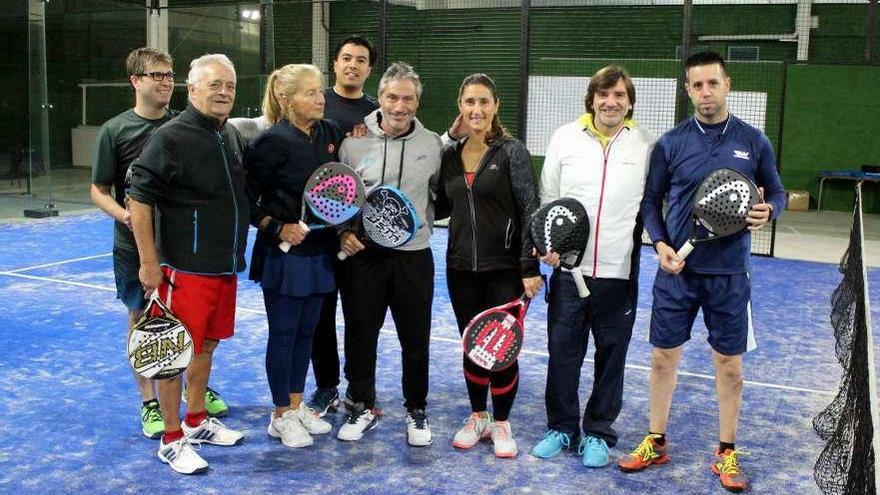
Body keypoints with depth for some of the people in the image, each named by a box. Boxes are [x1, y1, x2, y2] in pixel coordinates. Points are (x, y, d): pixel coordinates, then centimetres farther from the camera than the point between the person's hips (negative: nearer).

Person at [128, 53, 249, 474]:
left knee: (206, 345, 18)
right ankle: (171, 441, 13)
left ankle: (196, 422, 33)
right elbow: (140, 200, -14)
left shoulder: (232, 136, 11)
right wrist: (149, 262, -15)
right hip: (185, 269, -8)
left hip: (225, 266, 8)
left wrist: (247, 243, 18)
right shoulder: (170, 138, -13)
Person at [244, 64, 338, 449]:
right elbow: (246, 196, -11)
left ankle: (297, 405, 30)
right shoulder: (273, 141, -14)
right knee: (283, 334, 5)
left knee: (306, 332, 15)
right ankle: (281, 416, 19)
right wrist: (277, 228, -17)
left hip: (319, 252, 6)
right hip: (284, 254, -6)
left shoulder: (330, 133, 4)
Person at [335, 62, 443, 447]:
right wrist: (343, 231, -8)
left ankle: (417, 411, 27)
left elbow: (439, 191, 15)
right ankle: (362, 407, 29)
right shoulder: (354, 140, -2)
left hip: (413, 254, 1)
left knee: (415, 339, 8)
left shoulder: (431, 143, 1)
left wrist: (423, 224, 3)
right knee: (360, 335, 10)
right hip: (362, 254, 0)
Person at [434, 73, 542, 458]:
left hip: (504, 269, -4)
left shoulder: (512, 152, -7)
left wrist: (530, 267, -15)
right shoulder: (450, 154, 6)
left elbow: (530, 211, -10)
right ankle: (477, 417, 30)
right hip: (461, 268, 4)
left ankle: (501, 423, 21)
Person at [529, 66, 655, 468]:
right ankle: (561, 427, 26)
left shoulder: (647, 145, 0)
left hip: (620, 272, -1)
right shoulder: (565, 137, 3)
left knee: (611, 355, 8)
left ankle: (598, 432, 24)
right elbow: (546, 198, 7)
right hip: (569, 268, 1)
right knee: (562, 351, 9)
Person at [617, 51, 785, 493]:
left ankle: (726, 453, 25)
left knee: (729, 364, 8)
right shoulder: (670, 143, -1)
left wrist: (768, 211, -14)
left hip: (729, 274, 0)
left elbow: (776, 192, 9)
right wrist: (660, 244, -11)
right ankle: (656, 443, 27)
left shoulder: (753, 141, 0)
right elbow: (651, 201, 5)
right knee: (663, 357, 9)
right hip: (677, 270, 0)